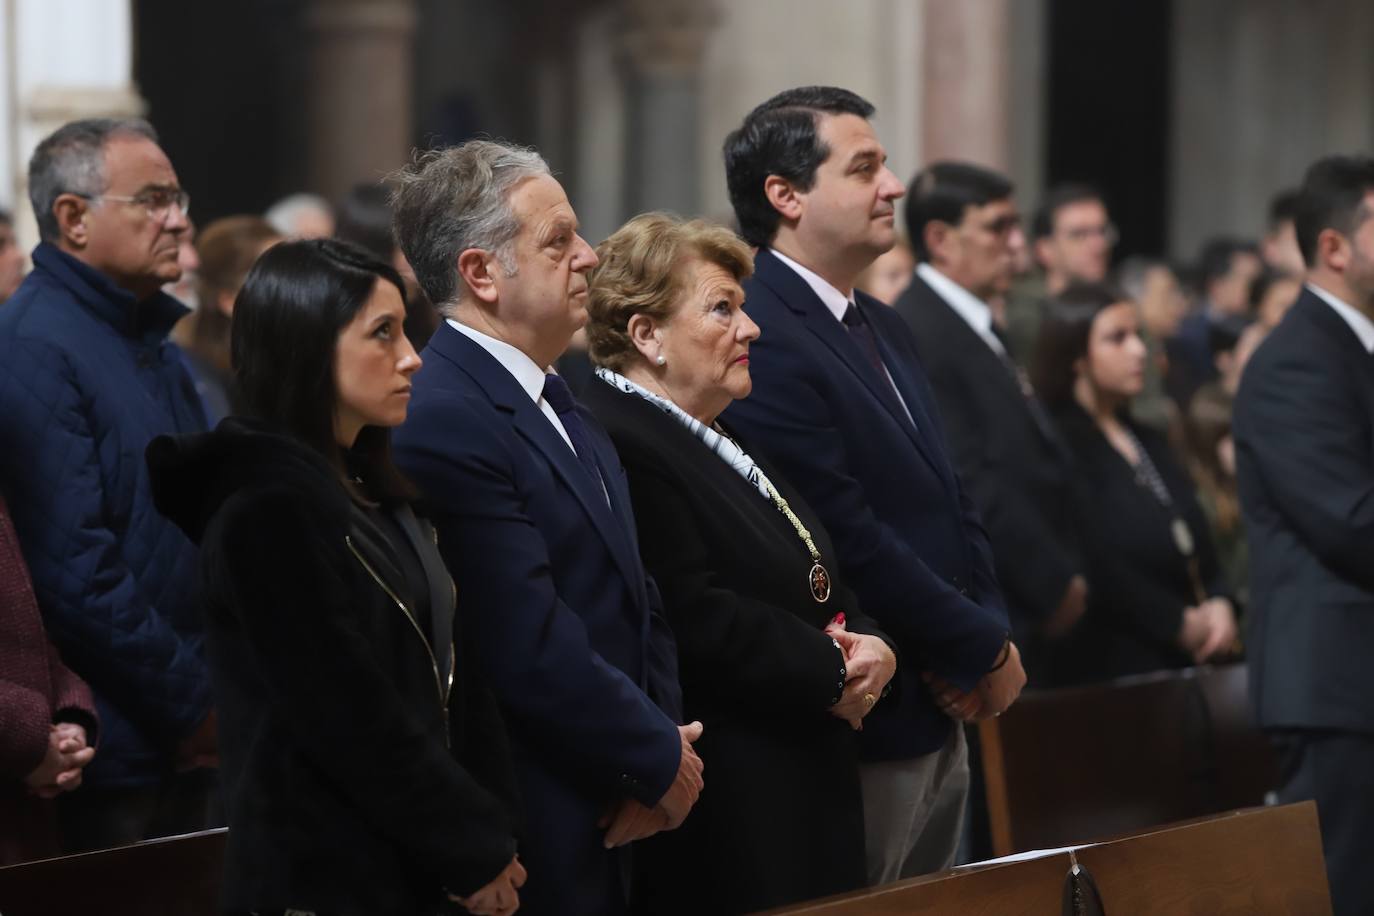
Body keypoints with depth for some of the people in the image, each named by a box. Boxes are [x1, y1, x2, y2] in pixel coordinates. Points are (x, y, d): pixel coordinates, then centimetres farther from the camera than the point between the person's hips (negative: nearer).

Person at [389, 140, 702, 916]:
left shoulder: (563, 405, 12)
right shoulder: (444, 423, -19)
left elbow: (636, 595, 15)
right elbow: (534, 651, -22)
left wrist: (665, 732, -2)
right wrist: (661, 758, -10)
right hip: (538, 843, -9)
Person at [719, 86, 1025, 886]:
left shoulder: (885, 330, 15)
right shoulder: (758, 341, -18)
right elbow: (851, 541, -21)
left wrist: (993, 632, -2)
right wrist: (984, 652, -12)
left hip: (941, 717, 9)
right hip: (861, 732, -9)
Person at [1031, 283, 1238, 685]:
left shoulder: (1148, 442, 19)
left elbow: (1197, 541, 17)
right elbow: (1096, 565, -20)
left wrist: (1219, 603, -4)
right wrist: (1181, 623, -12)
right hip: (1109, 666, -8)